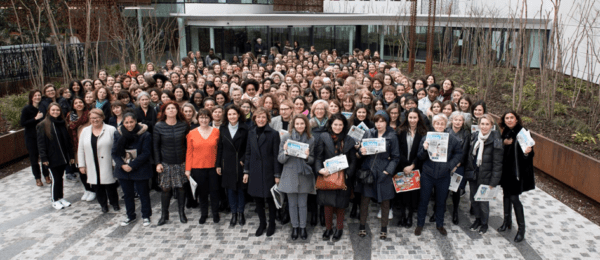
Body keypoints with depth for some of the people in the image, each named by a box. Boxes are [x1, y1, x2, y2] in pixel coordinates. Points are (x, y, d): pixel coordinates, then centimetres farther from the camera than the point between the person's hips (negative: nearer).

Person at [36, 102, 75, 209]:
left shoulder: (62, 123, 9)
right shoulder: (43, 125, -6)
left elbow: (67, 141, 12)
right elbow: (41, 143, -9)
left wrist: (71, 155, 10)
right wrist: (44, 158, -16)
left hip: (63, 157, 5)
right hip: (52, 158, -5)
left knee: (60, 178, 13)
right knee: (56, 179, 0)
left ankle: (61, 198, 25)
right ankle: (55, 200, 15)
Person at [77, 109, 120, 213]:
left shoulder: (111, 130, -4)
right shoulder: (85, 131, 9)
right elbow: (81, 149, 11)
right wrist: (81, 165, 7)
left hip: (107, 166, -4)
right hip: (92, 167, 4)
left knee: (110, 186, 4)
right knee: (97, 187, 10)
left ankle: (115, 204, 23)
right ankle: (103, 205, 25)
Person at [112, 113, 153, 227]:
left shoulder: (145, 135, -12)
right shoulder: (118, 134, 0)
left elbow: (146, 153, -14)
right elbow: (114, 152, 0)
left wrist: (132, 165, -18)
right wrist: (122, 165, -15)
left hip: (140, 170, -4)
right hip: (123, 170, 4)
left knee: (143, 193, 7)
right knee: (128, 194, 15)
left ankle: (146, 216, 24)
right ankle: (130, 216, 32)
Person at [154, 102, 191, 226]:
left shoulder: (184, 125, -1)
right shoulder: (159, 126, -4)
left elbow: (188, 143, 5)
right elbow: (156, 146, 0)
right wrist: (158, 163, -5)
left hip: (181, 162, 1)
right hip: (166, 163, -1)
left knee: (181, 188, 6)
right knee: (166, 189, 3)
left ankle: (182, 213, 22)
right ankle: (164, 215, 18)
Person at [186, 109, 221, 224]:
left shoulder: (216, 131, -1)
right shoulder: (192, 133, 1)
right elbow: (189, 152, 3)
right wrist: (188, 169, 1)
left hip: (213, 167, 0)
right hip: (197, 167, 1)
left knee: (214, 191, 7)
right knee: (202, 192, 11)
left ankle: (215, 213, 25)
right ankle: (203, 214, 28)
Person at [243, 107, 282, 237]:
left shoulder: (273, 133, -7)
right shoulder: (251, 133, 7)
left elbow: (276, 155, -8)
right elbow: (248, 153, 11)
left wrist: (277, 174, -10)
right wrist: (246, 171, 7)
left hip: (268, 171, -4)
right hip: (255, 171, 4)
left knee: (270, 198, 6)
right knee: (257, 198, 10)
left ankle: (271, 224, 24)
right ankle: (262, 223, 28)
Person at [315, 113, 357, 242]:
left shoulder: (349, 140, 4)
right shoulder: (324, 137, 1)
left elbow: (353, 161, 5)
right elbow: (318, 156, -3)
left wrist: (347, 174, -9)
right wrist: (320, 169, -20)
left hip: (342, 177, 1)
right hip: (327, 176, 0)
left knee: (340, 204, 7)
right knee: (328, 203, 4)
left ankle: (339, 229, 26)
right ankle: (328, 228, 23)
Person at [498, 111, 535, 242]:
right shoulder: (505, 133, 5)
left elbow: (530, 154, -12)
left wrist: (527, 152, -33)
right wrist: (504, 143, -9)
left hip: (518, 171, -6)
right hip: (506, 170, 6)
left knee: (514, 198, -5)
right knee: (506, 195, 15)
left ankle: (521, 228, 10)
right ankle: (507, 221, 32)